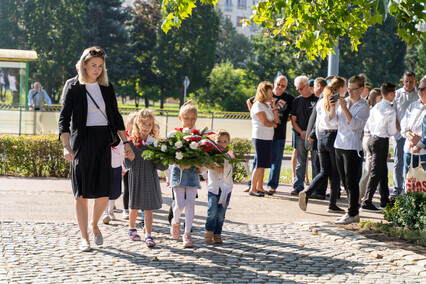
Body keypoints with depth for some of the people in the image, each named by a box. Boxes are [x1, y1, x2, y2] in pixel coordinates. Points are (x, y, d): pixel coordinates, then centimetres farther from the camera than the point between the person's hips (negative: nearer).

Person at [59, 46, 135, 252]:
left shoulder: (106, 87, 11)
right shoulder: (73, 87, -1)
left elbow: (116, 117, 17)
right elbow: (64, 119, -7)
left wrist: (126, 143, 10)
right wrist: (67, 147, -19)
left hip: (103, 140, 3)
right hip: (81, 140, -3)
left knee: (104, 192, -3)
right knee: (82, 192, -1)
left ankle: (94, 224, 24)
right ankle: (84, 237, 8)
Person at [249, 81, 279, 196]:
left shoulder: (268, 105, 18)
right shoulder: (258, 105, -9)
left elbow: (276, 120, 12)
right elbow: (265, 122, -15)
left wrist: (273, 106, 5)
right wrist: (274, 124, 5)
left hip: (268, 138, 9)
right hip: (260, 138, -9)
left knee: (263, 165, 10)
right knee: (260, 164, -8)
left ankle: (259, 187, 16)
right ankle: (252, 189, -4)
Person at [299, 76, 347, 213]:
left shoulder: (321, 102, 11)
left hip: (322, 136, 6)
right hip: (335, 137, -6)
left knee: (324, 172, 11)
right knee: (336, 173, 4)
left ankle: (307, 192, -11)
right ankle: (332, 204, 7)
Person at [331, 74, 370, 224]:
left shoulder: (363, 106, -6)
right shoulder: (344, 101, 11)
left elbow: (354, 124, -17)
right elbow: (334, 120, 8)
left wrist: (344, 108, -23)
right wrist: (333, 107, -9)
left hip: (352, 146, -7)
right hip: (339, 144, 7)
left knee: (351, 182, -6)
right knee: (345, 182, 11)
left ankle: (353, 214, -1)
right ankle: (352, 212, 19)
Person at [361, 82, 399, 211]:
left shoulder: (375, 107, 7)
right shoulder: (391, 111, -15)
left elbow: (366, 127, 11)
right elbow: (392, 132, -10)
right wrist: (396, 128, 9)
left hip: (371, 139, 8)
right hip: (381, 142, -8)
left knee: (383, 171, 18)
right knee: (376, 173, -5)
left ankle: (384, 200, 28)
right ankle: (366, 202, -7)